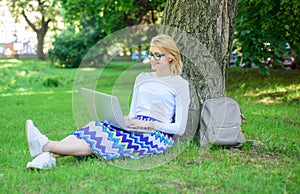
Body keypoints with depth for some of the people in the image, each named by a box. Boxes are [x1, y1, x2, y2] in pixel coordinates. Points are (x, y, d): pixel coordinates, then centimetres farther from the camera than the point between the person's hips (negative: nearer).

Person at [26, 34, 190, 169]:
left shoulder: (180, 84, 2)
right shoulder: (142, 78, 21)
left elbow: (180, 128, -3)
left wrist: (150, 124, -14)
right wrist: (125, 120, -5)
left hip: (158, 135, -5)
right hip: (136, 127, 6)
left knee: (103, 140, -28)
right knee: (97, 126, -25)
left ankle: (46, 145, -39)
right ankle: (49, 156, -44)